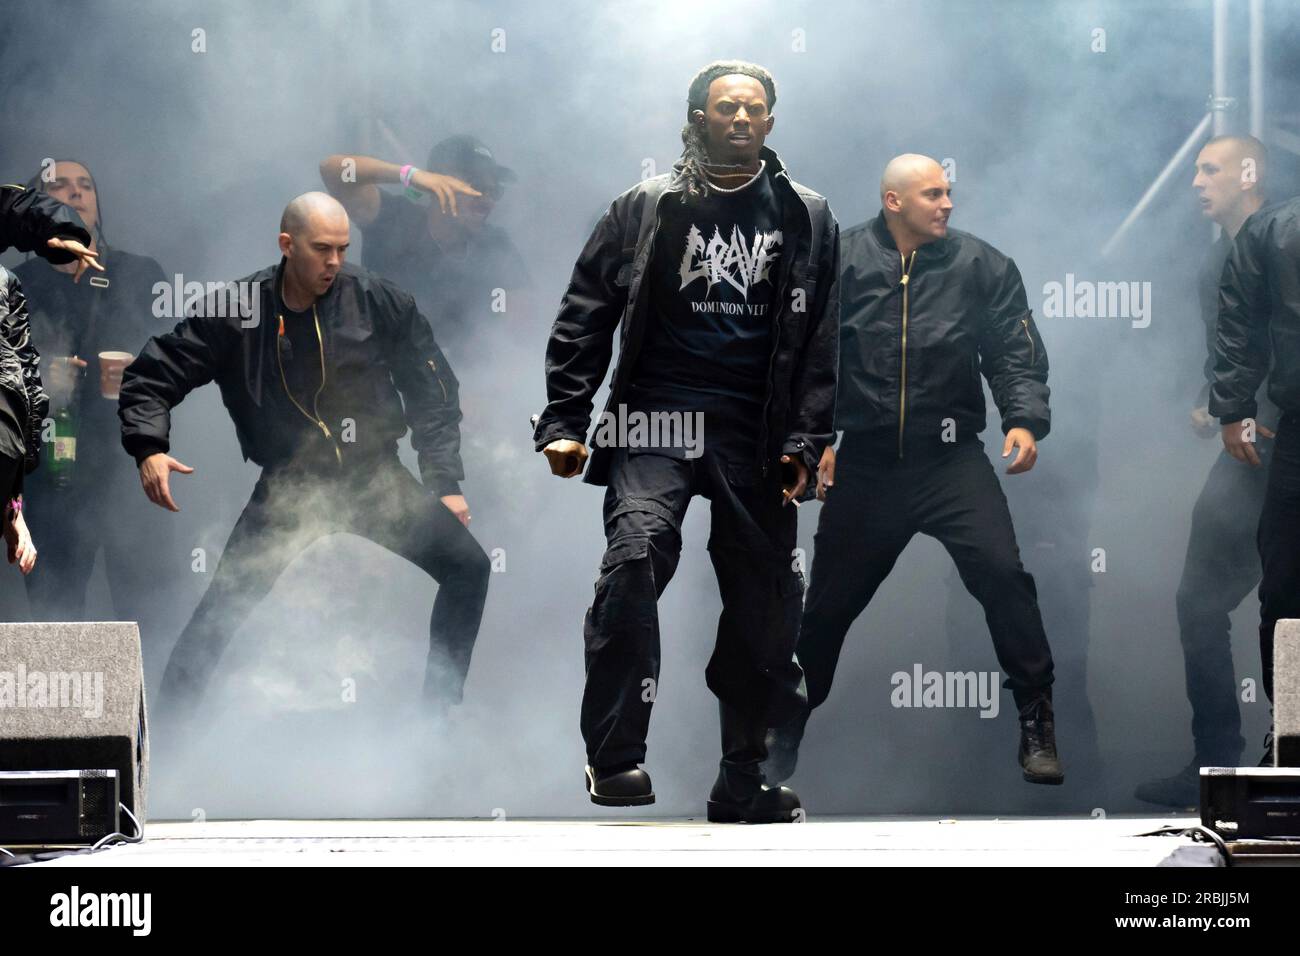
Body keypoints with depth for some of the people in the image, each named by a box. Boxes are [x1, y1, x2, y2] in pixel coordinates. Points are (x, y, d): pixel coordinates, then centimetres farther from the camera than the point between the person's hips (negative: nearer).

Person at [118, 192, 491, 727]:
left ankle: (440, 711, 5)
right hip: (288, 485, -2)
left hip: (373, 477, 2)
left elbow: (431, 395, 2)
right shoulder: (237, 313, -10)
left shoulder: (378, 302, -8)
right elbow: (151, 377, -3)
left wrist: (445, 483, -2)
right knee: (226, 603, -15)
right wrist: (149, 448, -21)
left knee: (467, 565, -8)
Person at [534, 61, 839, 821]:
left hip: (755, 437, 2)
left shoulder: (809, 221, 9)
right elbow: (585, 317, 5)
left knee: (764, 605, 4)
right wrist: (564, 421, -3)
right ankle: (616, 758, -23)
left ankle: (745, 785, 18)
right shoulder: (646, 210, 6)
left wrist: (805, 440, -4)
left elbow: (827, 338, 6)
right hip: (657, 416, -2)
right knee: (635, 558, -25)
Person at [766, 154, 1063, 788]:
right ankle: (784, 739, 29)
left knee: (1001, 573, -18)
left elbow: (1015, 354, 1)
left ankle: (1036, 727, -8)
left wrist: (1024, 420, -15)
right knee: (829, 601, 10)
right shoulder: (843, 262, 0)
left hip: (951, 459, -1)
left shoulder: (980, 266, 2)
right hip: (865, 462, 1)